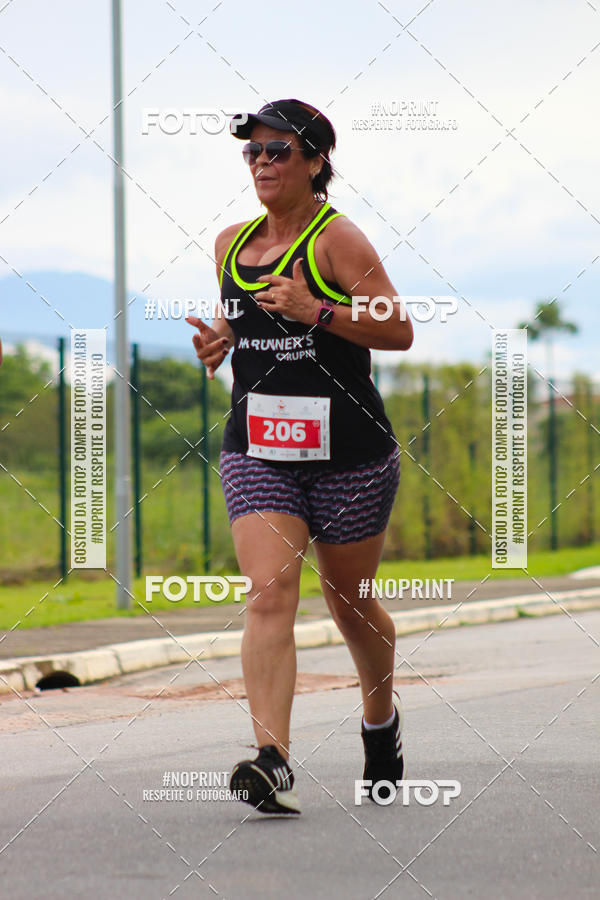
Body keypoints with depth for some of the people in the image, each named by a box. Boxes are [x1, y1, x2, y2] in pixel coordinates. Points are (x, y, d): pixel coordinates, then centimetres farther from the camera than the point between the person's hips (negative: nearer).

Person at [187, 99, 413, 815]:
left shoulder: (336, 238, -7)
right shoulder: (231, 243, 11)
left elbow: (399, 331, -12)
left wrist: (317, 311, -23)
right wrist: (220, 338, 5)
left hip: (347, 449, -4)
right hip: (256, 448, 4)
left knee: (349, 599, 12)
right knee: (269, 595, -15)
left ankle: (381, 718, 41)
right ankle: (274, 763, -26)